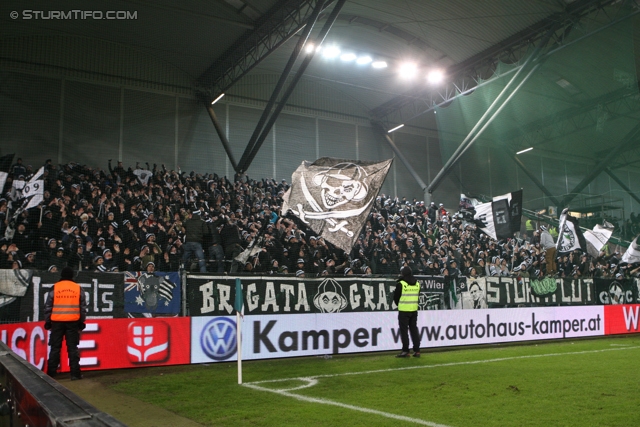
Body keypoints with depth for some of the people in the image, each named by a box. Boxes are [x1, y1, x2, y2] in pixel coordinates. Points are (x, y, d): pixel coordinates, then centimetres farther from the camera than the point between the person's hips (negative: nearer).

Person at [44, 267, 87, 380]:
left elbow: (48, 306, 2)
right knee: (72, 348, 4)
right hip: (73, 321, 0)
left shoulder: (54, 288, 1)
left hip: (57, 321, 0)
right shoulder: (78, 288, 4)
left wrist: (47, 321, 10)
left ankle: (51, 373, 10)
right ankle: (75, 373, 2)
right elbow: (83, 307, 5)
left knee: (55, 348, 7)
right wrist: (81, 321, 13)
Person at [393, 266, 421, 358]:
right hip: (414, 310, 6)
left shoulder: (401, 284, -11)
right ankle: (416, 350, 11)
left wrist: (399, 305, 14)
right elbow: (418, 297, 13)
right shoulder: (417, 284, 7)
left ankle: (405, 351, -1)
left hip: (404, 310, -6)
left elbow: (396, 297, -3)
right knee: (414, 329, 11)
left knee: (404, 330, 0)